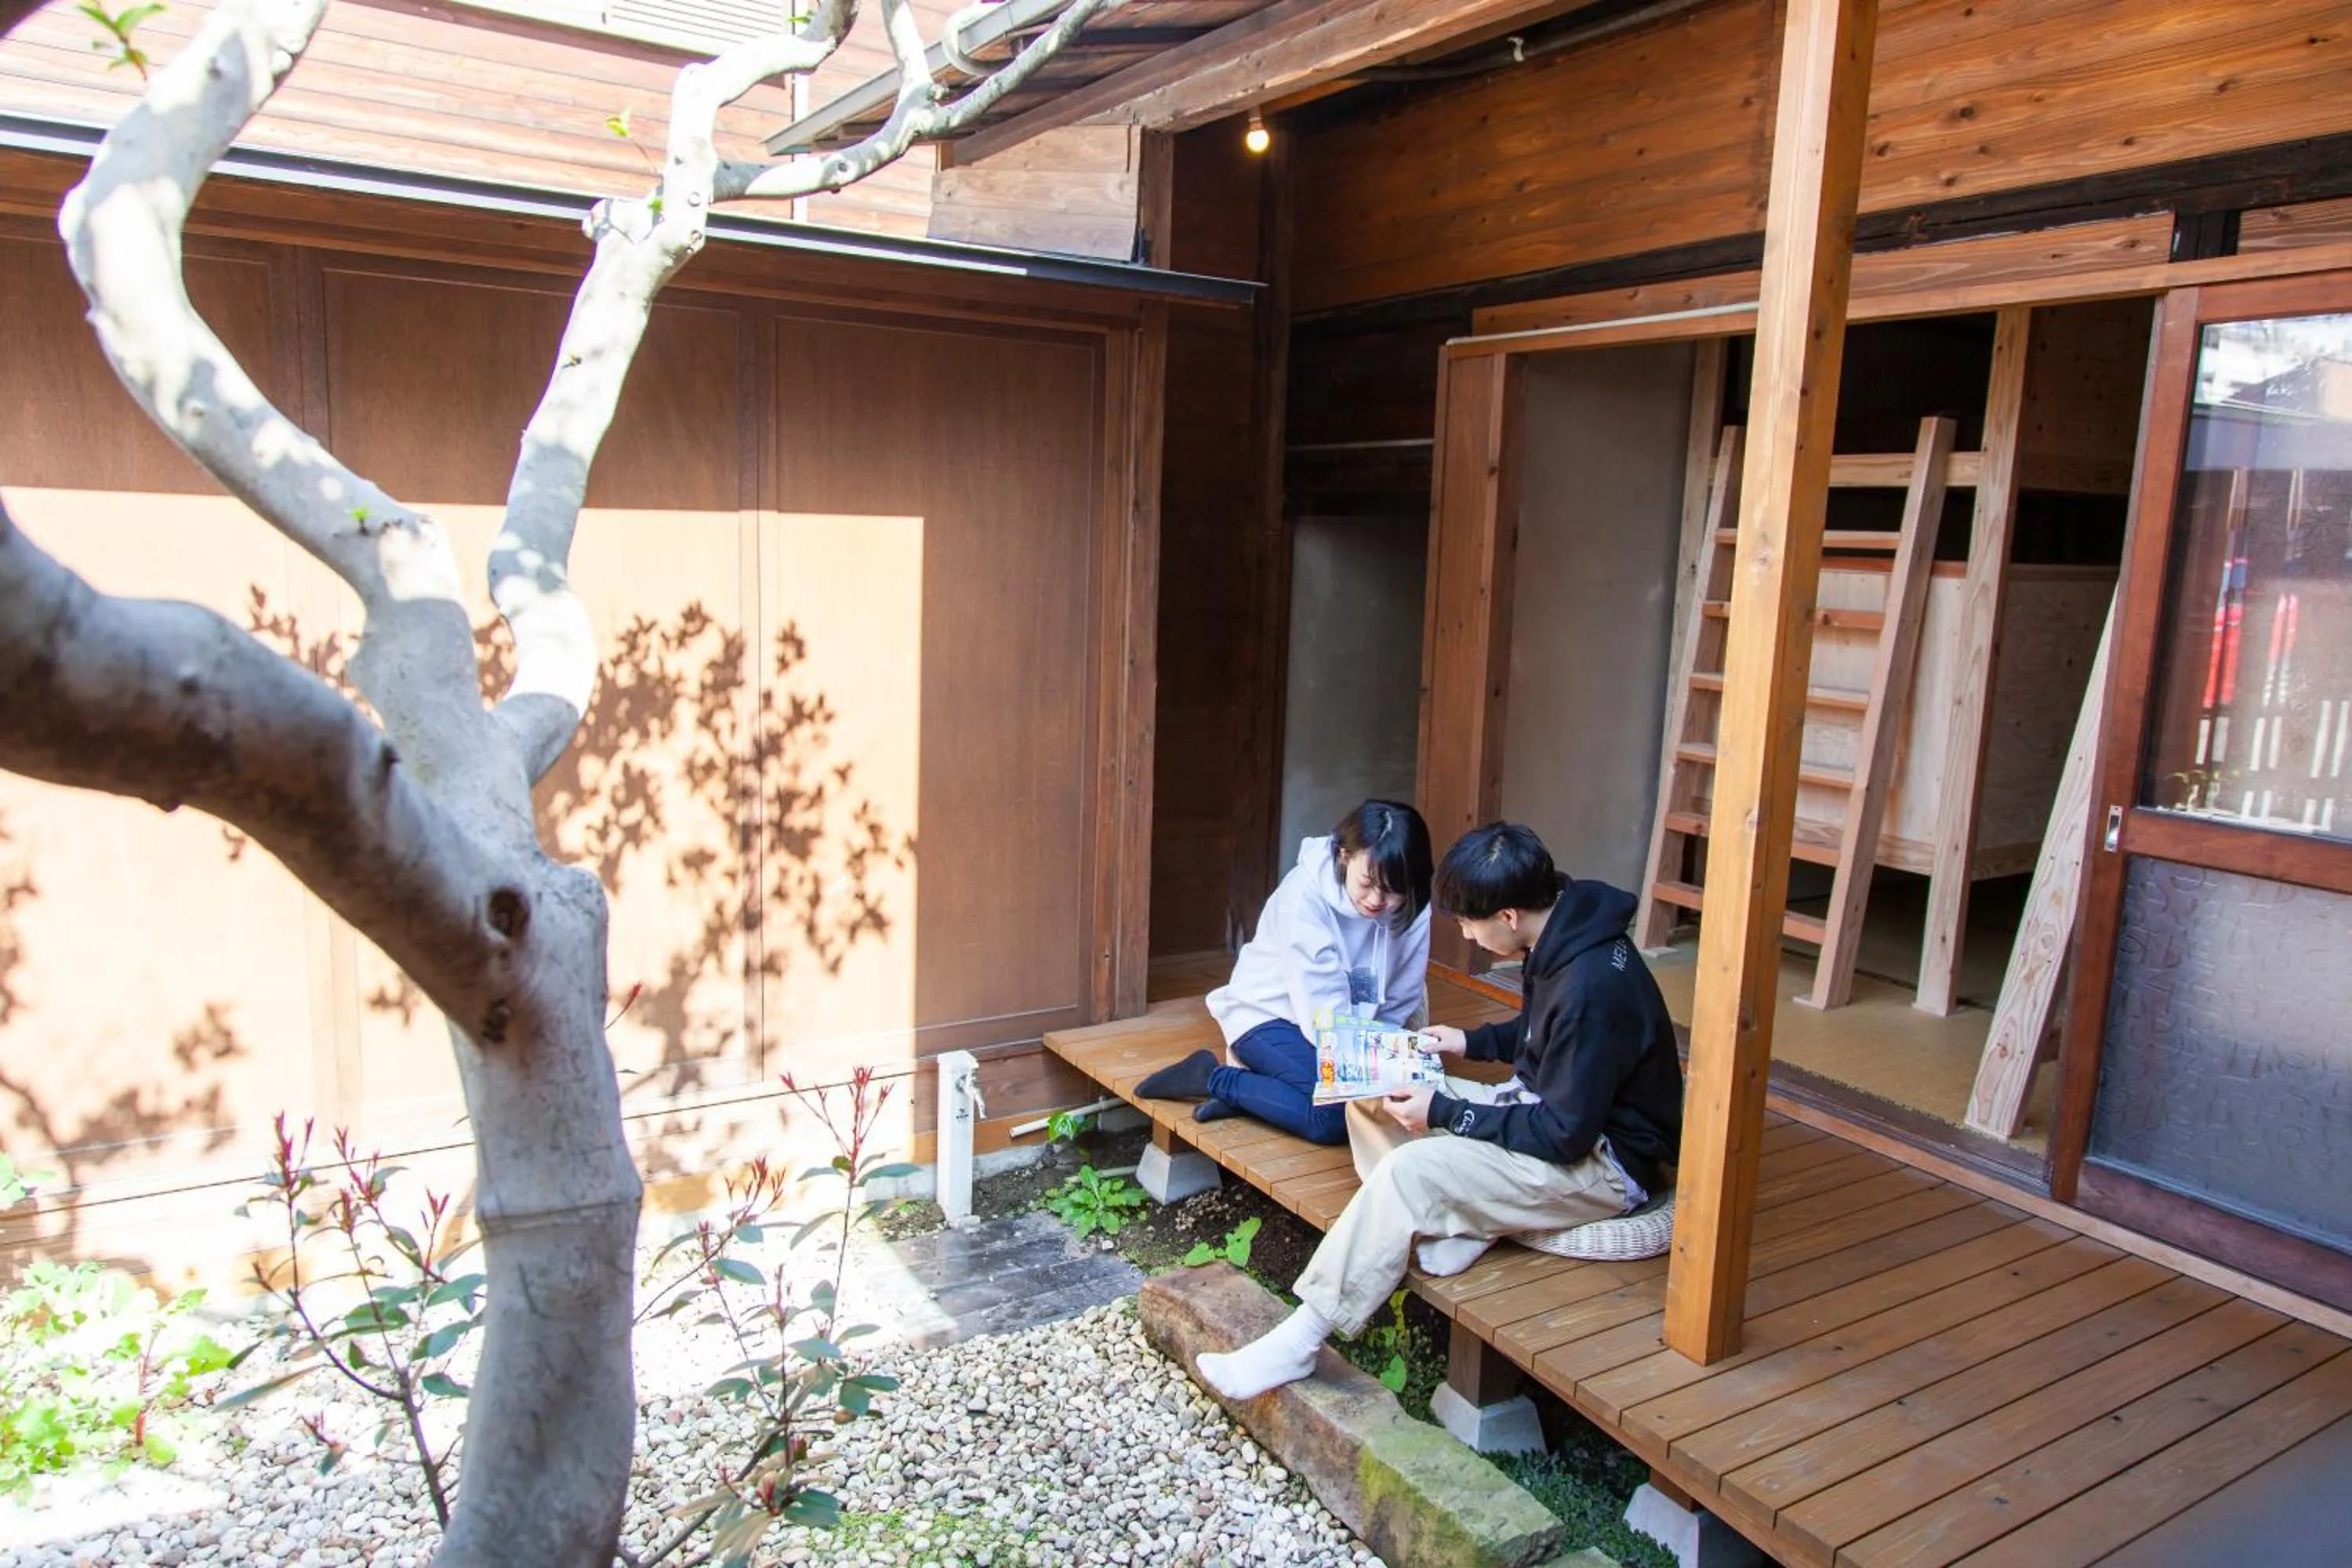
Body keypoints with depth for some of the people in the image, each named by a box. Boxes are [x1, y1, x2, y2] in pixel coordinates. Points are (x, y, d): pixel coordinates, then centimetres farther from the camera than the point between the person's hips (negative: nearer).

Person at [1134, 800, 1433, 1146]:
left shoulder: (1412, 911, -11)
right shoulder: (1306, 896, -26)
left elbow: (1400, 1005, -6)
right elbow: (1321, 1007, -28)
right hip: (1269, 1013, -6)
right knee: (1337, 1116, -29)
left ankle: (1255, 1081, -10)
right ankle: (1215, 1079, -8)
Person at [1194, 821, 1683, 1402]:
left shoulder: (1591, 987, -30)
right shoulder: (1563, 938, -2)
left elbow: (1566, 1134, -25)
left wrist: (1445, 1114, -19)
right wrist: (1472, 1042, 5)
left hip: (1604, 1161, -10)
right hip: (1556, 1108, 10)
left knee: (1411, 1170, -26)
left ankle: (1299, 1343, -16)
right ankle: (1453, 1230, -9)